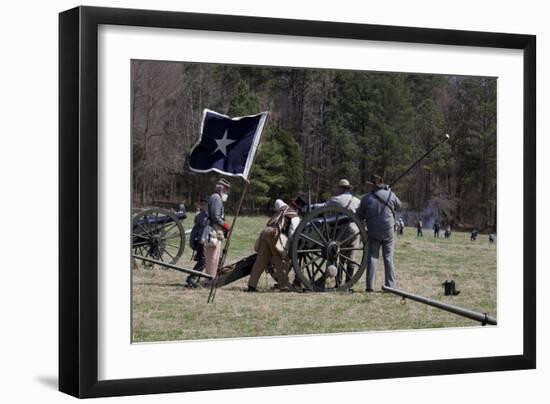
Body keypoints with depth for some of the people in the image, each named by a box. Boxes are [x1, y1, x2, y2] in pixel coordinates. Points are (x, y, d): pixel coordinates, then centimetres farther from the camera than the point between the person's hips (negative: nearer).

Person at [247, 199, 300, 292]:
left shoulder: (284, 208, 27)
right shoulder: (295, 217, 6)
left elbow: (278, 202, 51)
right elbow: (292, 233, -6)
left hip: (266, 232, 7)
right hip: (275, 234, -7)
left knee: (260, 261, 7)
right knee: (282, 262, -2)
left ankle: (252, 285, 5)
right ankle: (284, 287, -5)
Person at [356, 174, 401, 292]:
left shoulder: (366, 198, -8)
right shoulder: (390, 195, -5)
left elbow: (359, 216, 0)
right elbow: (398, 206, 16)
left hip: (373, 232, -1)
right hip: (388, 232, 1)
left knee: (372, 257, 4)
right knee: (388, 258, 7)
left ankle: (370, 285, -1)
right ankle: (390, 285, 5)